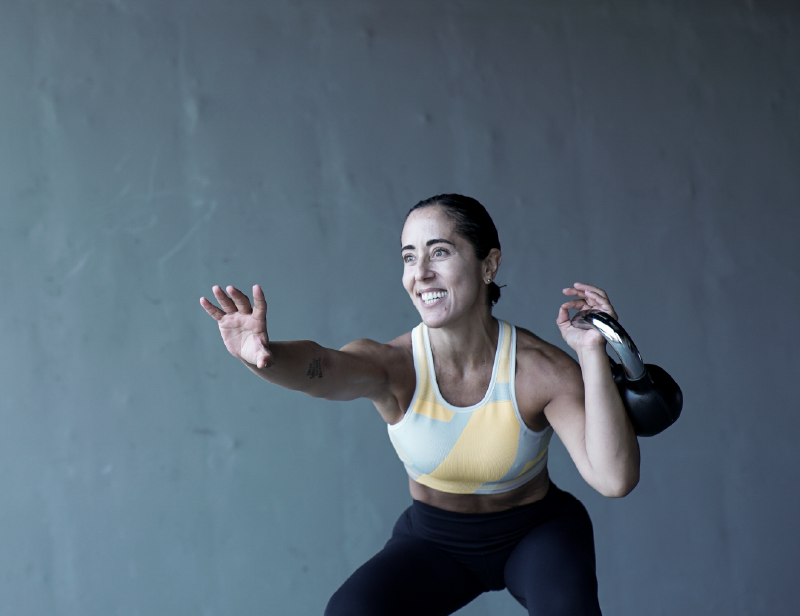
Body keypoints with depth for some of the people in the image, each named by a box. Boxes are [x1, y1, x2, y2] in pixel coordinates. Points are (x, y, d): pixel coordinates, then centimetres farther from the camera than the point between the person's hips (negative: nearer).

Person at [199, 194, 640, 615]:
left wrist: (593, 354, -39)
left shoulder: (541, 368, -24)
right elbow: (323, 369, -47)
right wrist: (265, 354, -70)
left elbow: (614, 479, -33)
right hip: (435, 539, 1)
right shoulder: (393, 365, -23)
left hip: (535, 532, -1)